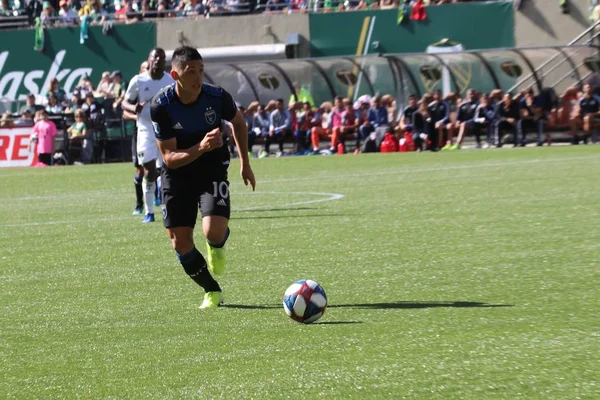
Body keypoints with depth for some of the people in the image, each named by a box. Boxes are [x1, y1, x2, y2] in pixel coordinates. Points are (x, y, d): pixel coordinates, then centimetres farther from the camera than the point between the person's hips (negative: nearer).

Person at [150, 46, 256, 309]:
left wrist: (245, 164, 11)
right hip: (178, 174, 1)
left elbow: (238, 122, 7)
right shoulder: (161, 107, -20)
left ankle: (216, 247, 16)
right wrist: (200, 148, -36)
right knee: (181, 243, -2)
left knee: (214, 231, -23)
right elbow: (169, 157, -19)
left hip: (213, 169, -1)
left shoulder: (217, 97, -17)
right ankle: (212, 291, 21)